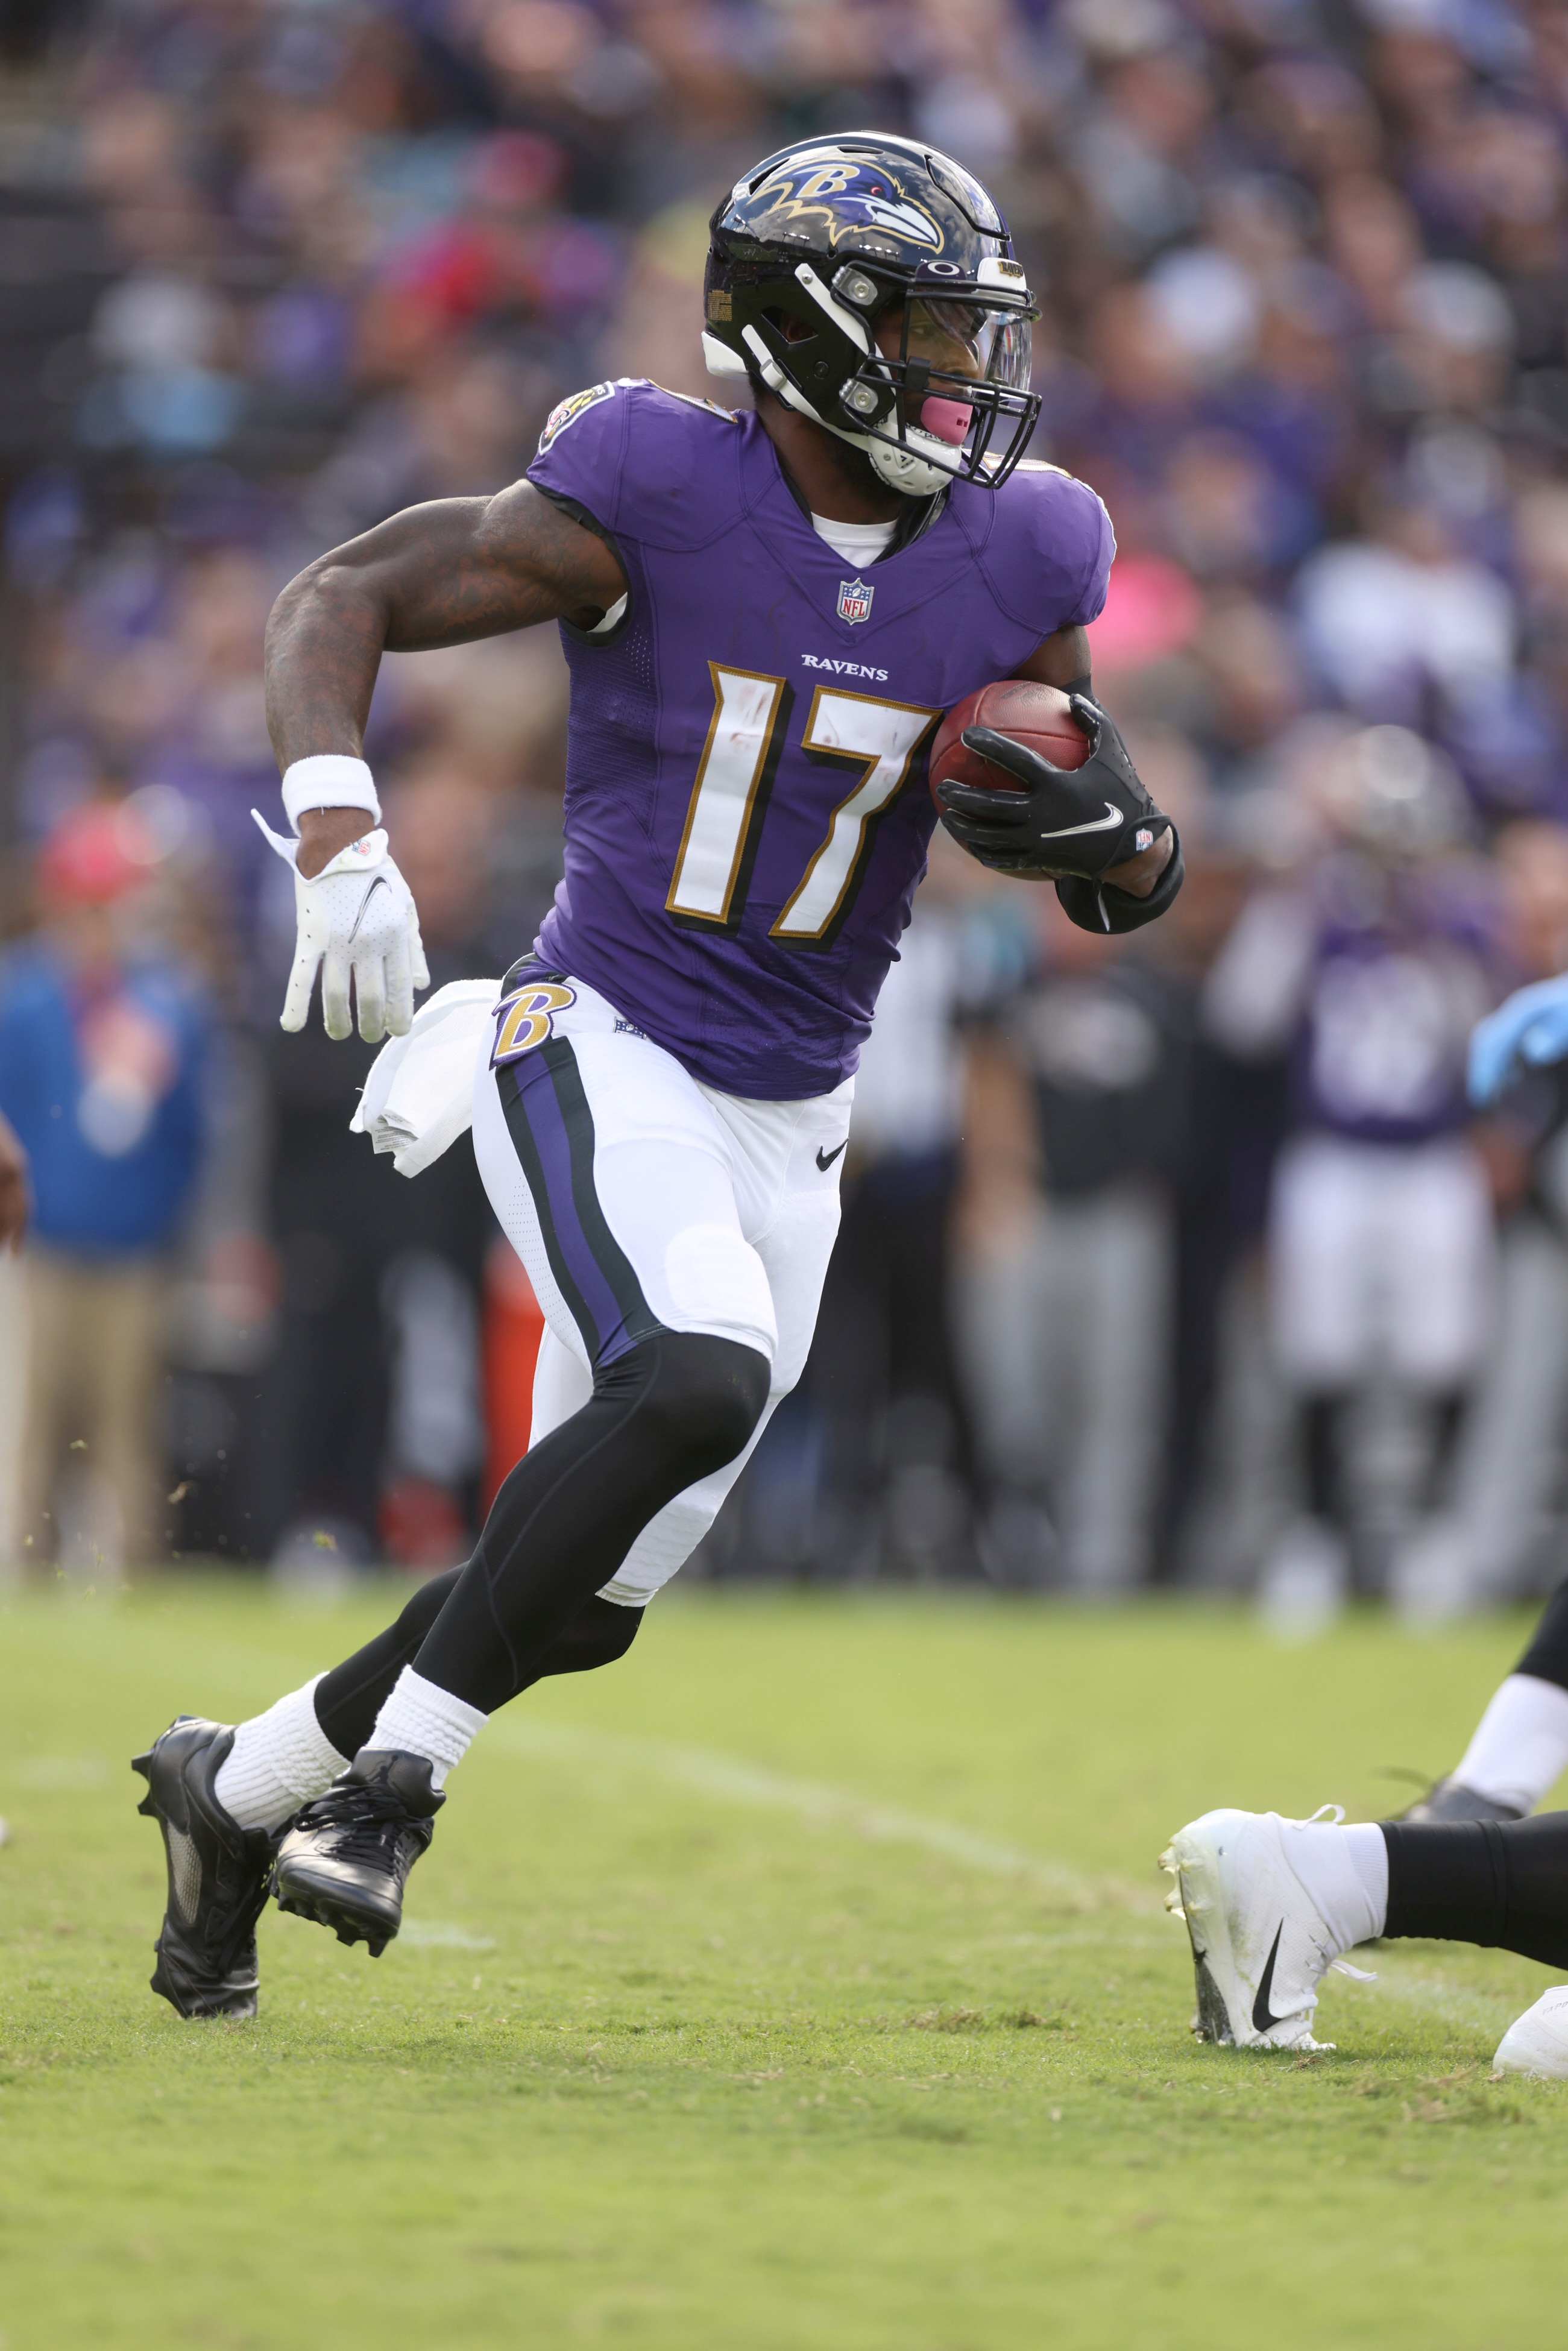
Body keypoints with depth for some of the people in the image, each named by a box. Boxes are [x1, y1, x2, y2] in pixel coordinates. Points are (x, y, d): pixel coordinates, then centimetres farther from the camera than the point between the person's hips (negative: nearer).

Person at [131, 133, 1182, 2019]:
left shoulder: (1012, 563, 0)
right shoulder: (654, 500, -14)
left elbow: (1136, 884, 10)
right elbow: (339, 600, -9)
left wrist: (1107, 833, -15)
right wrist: (339, 838, -25)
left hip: (788, 1120, 5)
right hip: (598, 1052, -5)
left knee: (583, 1601, 6)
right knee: (697, 1376, -33)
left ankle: (241, 1785, 28)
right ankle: (392, 1777, -21)